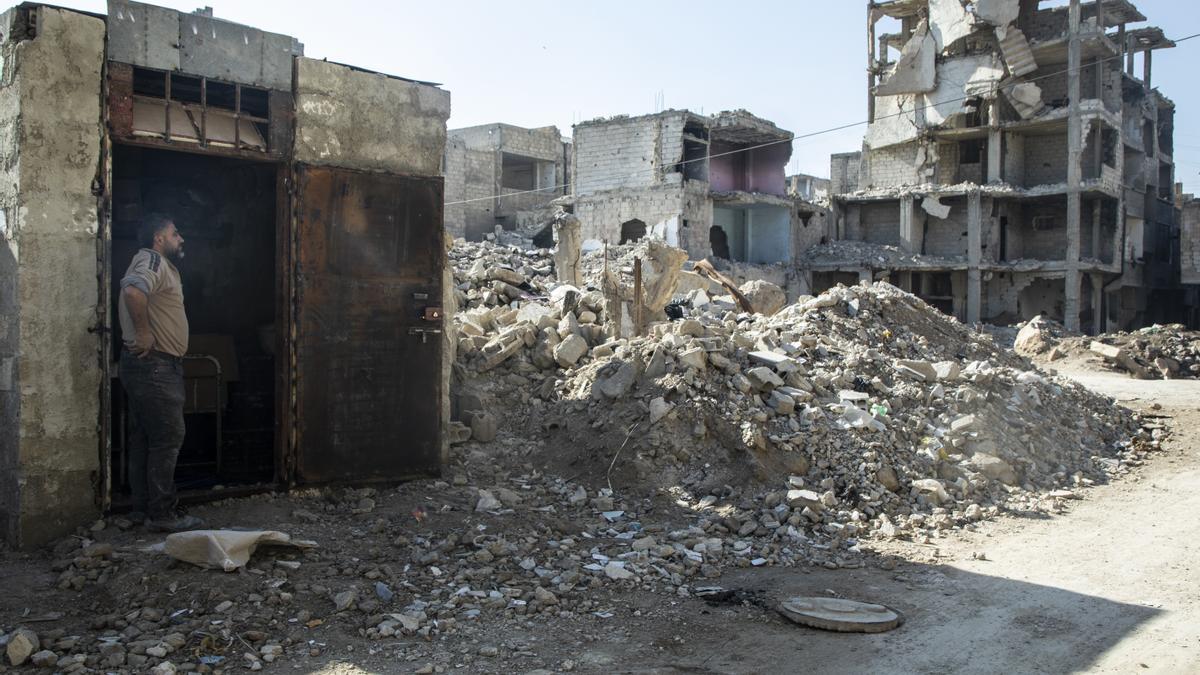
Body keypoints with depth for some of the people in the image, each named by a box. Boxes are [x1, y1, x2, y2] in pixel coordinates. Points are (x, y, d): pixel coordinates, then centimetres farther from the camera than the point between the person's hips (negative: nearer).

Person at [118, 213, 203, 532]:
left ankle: (144, 506, 20)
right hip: (155, 364, -11)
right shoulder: (153, 261, -13)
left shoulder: (159, 264, 20)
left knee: (144, 438, 13)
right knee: (168, 437, -8)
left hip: (148, 366, 11)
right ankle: (162, 514, -4)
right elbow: (133, 291, -33)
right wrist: (144, 334, -25)